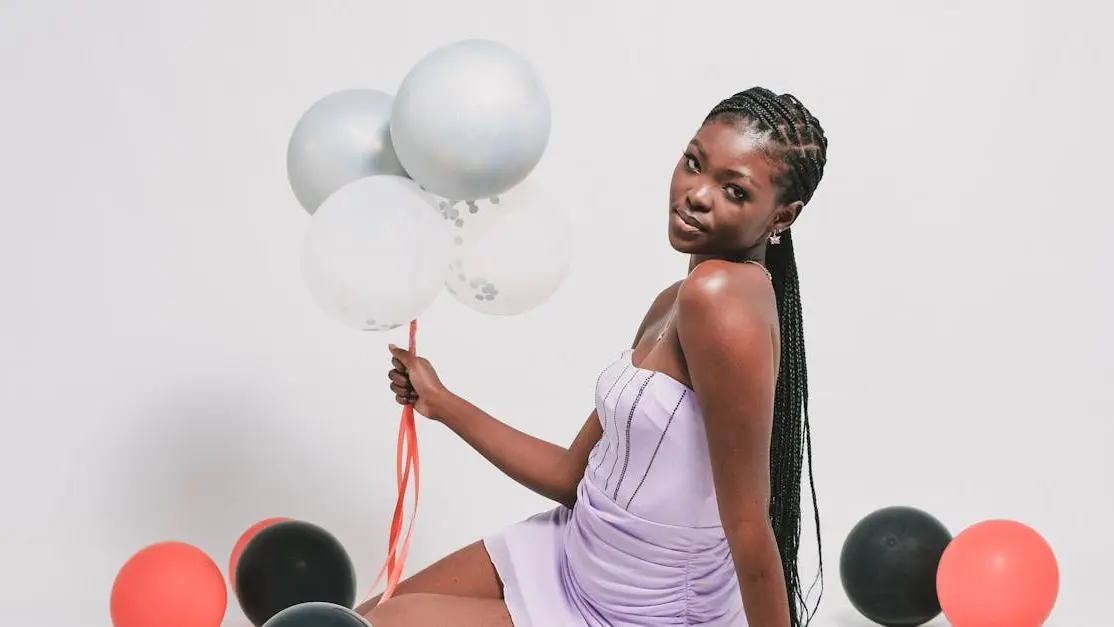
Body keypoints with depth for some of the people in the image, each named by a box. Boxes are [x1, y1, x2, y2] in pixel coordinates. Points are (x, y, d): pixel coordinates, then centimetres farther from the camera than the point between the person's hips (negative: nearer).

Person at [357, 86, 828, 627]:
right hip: (576, 557, 9)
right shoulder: (672, 306, 4)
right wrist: (442, 404, 9)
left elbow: (749, 525, -24)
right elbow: (574, 475, 9)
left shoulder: (720, 294, -26)